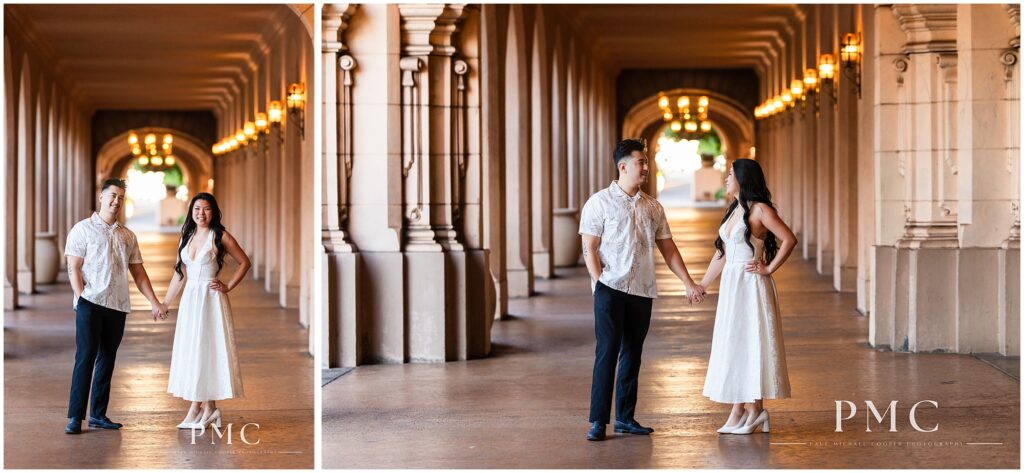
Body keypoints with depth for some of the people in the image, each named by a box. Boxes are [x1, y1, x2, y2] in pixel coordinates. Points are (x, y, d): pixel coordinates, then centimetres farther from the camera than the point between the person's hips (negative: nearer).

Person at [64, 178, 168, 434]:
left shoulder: (127, 236, 16)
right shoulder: (83, 229, 2)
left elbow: (138, 272, 17)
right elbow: (73, 268, -3)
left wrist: (155, 303, 11)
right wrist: (81, 296, -15)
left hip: (118, 306, 5)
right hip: (90, 303, -5)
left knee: (107, 360, 8)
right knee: (85, 358, -9)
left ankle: (98, 414, 14)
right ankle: (75, 417, -7)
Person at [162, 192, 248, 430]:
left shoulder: (221, 237, -5)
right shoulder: (187, 236, 11)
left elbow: (245, 262, 1)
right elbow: (180, 273, 15)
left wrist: (228, 286, -6)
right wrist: (164, 303, 14)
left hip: (211, 299, -6)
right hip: (190, 298, 6)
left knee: (205, 349, -4)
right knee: (190, 351, 4)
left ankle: (197, 408, 1)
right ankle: (208, 408, 10)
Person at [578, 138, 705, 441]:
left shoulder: (652, 207, 12)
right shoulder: (600, 203, -2)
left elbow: (668, 248, 16)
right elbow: (589, 248, -5)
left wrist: (688, 283, 11)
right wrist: (598, 282, -15)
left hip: (642, 291, 5)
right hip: (611, 288, -5)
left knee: (632, 354, 9)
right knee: (607, 352, -8)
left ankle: (625, 418, 17)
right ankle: (598, 421, -6)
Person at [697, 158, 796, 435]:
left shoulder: (760, 210, -10)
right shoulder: (733, 211, 15)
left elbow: (790, 239, -17)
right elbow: (721, 254, 19)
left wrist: (769, 268, -13)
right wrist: (701, 285, 19)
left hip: (751, 287, -8)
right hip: (730, 286, 8)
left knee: (750, 344, -5)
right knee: (732, 346, 7)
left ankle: (755, 409, 1)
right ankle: (738, 411, 11)